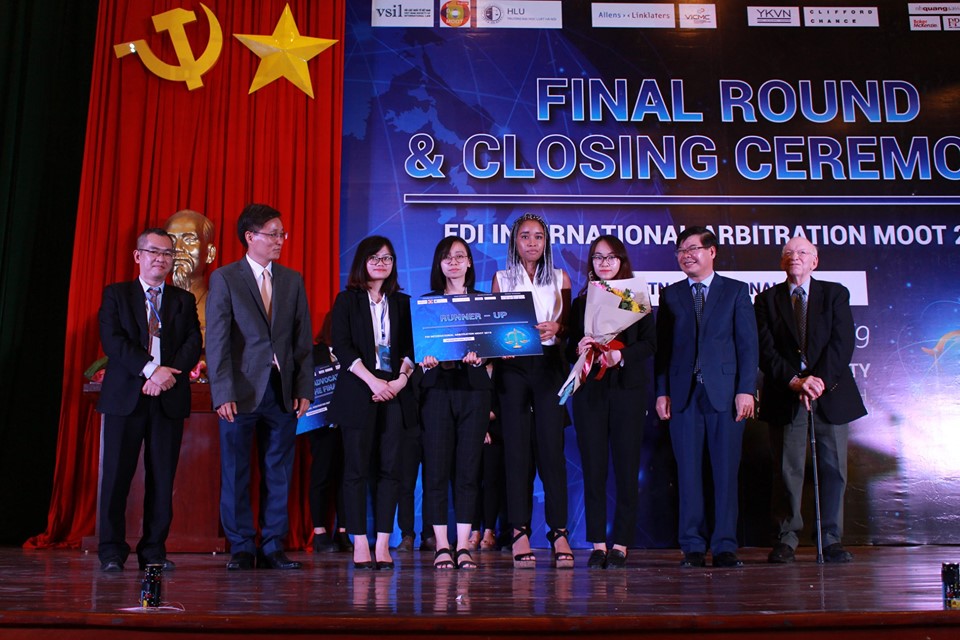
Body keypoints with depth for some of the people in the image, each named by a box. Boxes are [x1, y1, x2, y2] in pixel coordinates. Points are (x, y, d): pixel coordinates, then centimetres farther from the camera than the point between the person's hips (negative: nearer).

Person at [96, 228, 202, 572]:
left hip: (169, 399, 2)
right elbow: (112, 339, -5)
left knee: (163, 476, 2)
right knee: (117, 474, -2)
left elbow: (193, 343, 3)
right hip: (125, 396, -2)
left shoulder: (184, 300, 16)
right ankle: (112, 551, 8)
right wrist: (151, 369, -17)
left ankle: (154, 550, 10)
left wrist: (167, 373, -14)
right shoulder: (116, 294, 10)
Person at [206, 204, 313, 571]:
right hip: (241, 392, -3)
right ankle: (241, 548, 16)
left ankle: (272, 548, 16)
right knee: (235, 474, 4)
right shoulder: (224, 278, 1)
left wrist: (305, 388, 2)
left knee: (279, 474, 7)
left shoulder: (292, 280, 11)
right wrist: (223, 393, -13)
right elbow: (216, 341, -5)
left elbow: (304, 340, 10)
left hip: (282, 391, 3)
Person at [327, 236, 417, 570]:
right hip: (358, 392, -2)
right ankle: (360, 544, 2)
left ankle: (383, 544, 3)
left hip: (394, 393, 3)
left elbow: (410, 346, 9)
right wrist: (372, 380, -13)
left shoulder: (402, 302, 16)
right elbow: (342, 346, -3)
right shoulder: (347, 300, 7)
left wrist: (401, 379, -8)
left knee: (389, 468, -1)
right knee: (357, 468, -2)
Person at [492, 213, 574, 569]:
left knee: (551, 447, -5)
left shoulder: (560, 279, 13)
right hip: (512, 366, 0)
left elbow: (569, 324, 11)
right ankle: (520, 533, 3)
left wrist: (555, 328, -10)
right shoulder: (502, 279, 12)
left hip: (549, 363, 0)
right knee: (516, 448, -1)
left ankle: (559, 532, -2)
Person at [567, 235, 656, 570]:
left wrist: (621, 356, -16)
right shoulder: (581, 301, 12)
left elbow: (650, 343, -1)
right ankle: (597, 544, 7)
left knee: (626, 467, -1)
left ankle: (621, 544, 5)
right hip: (590, 390, 2)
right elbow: (570, 349, 10)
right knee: (593, 467, 0)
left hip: (627, 388, -1)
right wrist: (579, 349, -12)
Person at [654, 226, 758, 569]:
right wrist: (662, 392, 0)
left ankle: (725, 546, 8)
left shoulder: (736, 291, 8)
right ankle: (693, 547, 7)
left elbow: (747, 344, 2)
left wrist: (746, 389, -7)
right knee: (688, 472, 1)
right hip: (684, 395, 2)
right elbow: (662, 346, 9)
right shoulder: (670, 295, 14)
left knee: (726, 472, 1)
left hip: (725, 393, -1)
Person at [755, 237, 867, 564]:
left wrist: (820, 380, -16)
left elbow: (842, 343, -3)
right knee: (787, 469, 0)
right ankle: (787, 539, 8)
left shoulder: (835, 294, 8)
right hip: (785, 396, 0)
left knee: (833, 468, 2)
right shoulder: (767, 299, 8)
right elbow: (766, 350, -2)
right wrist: (794, 381, -15)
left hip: (830, 392, 1)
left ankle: (832, 540, 10)